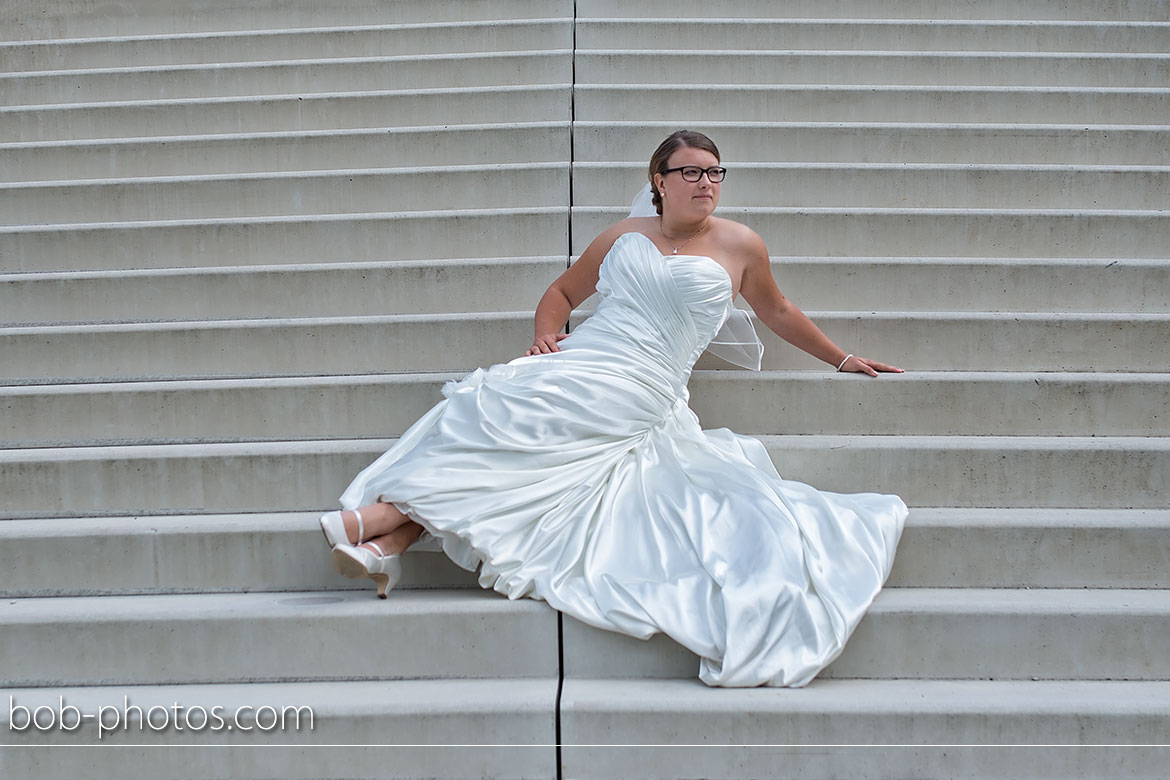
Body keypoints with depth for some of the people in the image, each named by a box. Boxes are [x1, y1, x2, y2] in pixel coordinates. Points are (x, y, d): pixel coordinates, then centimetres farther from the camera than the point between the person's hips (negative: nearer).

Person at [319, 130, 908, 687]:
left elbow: (777, 312, 26)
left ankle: (378, 518, -31)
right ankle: (389, 545, -31)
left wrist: (842, 359, 34)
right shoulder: (625, 236, 18)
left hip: (635, 396, -4)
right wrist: (545, 335, 6)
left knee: (514, 428, -24)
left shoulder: (739, 246, 10)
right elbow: (562, 292, 27)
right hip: (576, 366, 4)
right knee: (492, 409, -22)